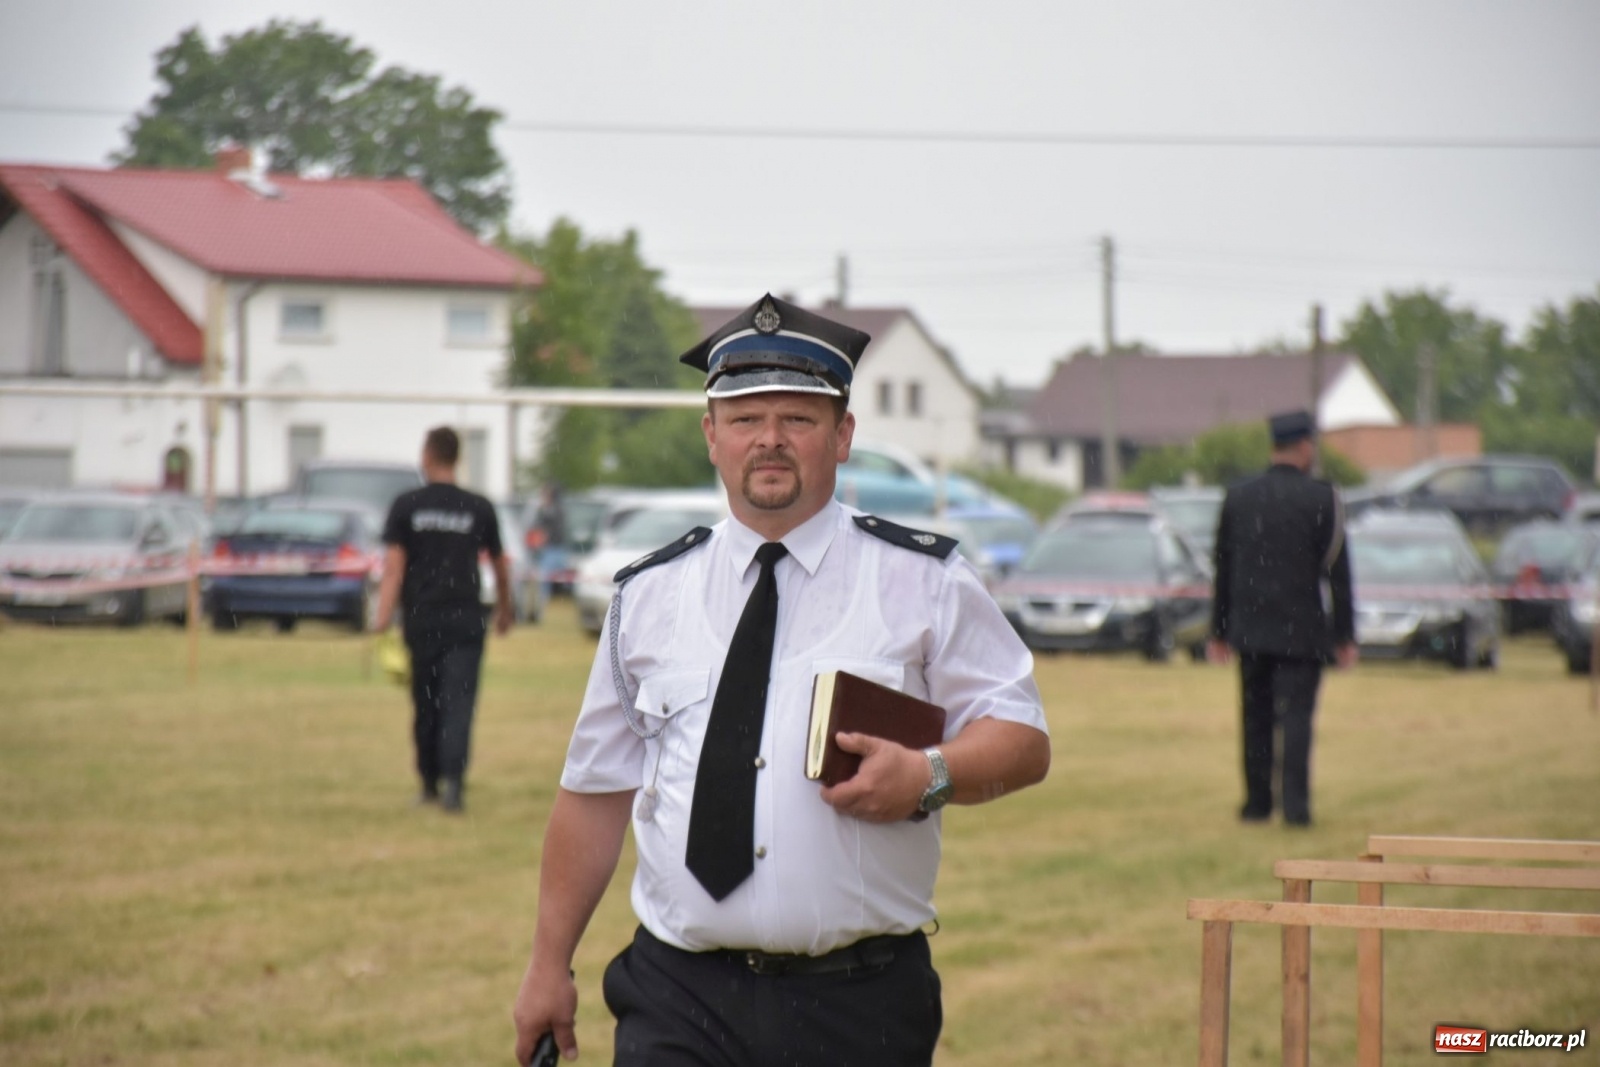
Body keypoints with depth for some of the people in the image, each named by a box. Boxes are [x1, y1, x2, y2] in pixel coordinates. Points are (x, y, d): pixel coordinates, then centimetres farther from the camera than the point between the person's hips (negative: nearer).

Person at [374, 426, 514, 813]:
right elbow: (500, 567, 14)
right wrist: (504, 611, 31)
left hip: (421, 621, 1)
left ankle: (429, 784, 22)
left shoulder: (406, 506, 0)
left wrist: (383, 620, -10)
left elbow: (393, 566, -7)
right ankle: (452, 778, -23)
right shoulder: (479, 509, 4)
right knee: (458, 705, -6)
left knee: (425, 705, 12)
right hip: (465, 621, -1)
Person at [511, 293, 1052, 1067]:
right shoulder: (649, 596, 10)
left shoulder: (924, 583, 4)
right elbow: (595, 791, 14)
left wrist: (928, 776, -18)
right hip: (679, 1002, 1)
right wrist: (549, 965, 13)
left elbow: (1023, 740, 2)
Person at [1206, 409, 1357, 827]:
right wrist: (1345, 636, -1)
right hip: (1301, 629, -3)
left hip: (1251, 628, 3)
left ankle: (1257, 801, 15)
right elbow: (1336, 571, -7)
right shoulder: (1320, 498, -7)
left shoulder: (1237, 496, 5)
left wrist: (1219, 631, 15)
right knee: (1296, 714, -3)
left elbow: (1222, 568, 9)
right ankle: (1295, 803, -11)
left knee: (1256, 715, 11)